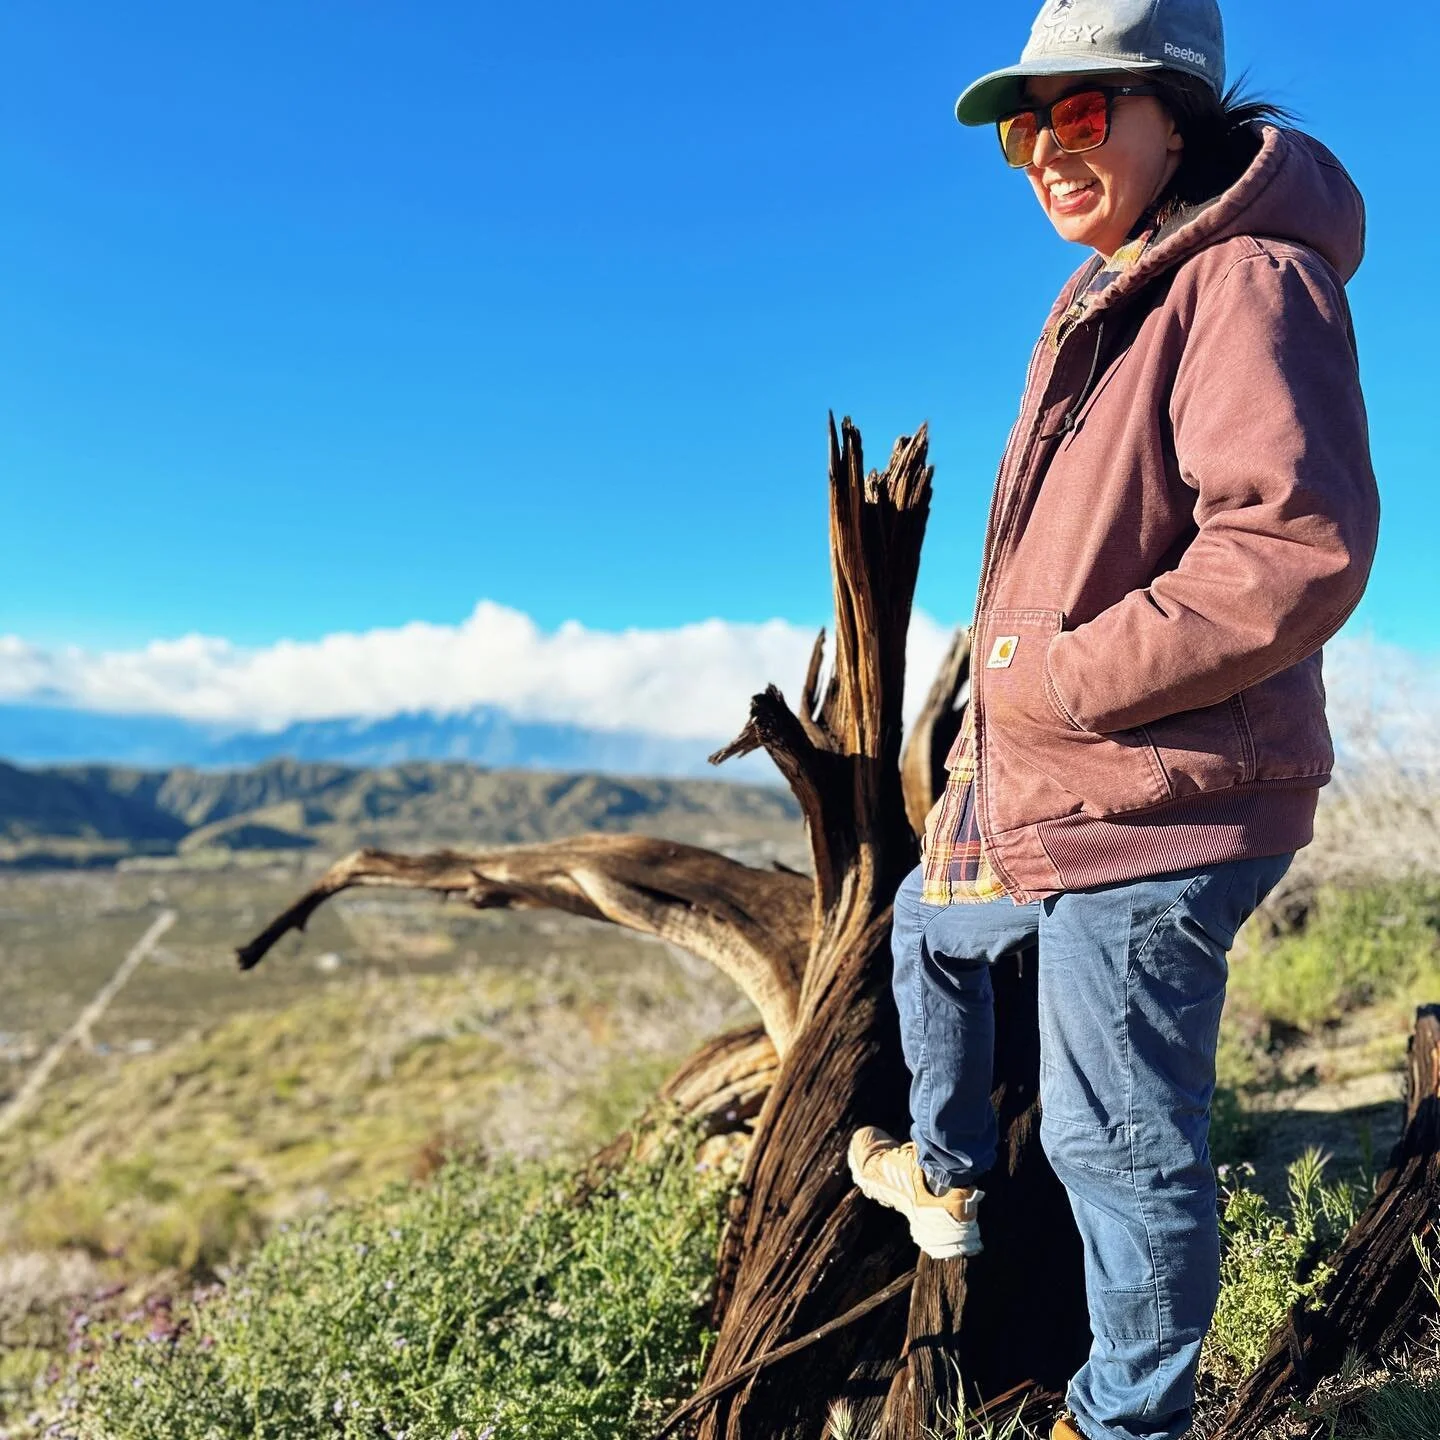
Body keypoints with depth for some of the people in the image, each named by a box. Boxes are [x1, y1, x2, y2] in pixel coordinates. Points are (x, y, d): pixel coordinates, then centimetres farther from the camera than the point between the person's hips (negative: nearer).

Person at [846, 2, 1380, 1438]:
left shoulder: (1248, 279, -16)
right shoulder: (1110, 295, 13)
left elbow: (1301, 550, -29)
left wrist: (1059, 678, -21)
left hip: (1154, 804, -10)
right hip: (1030, 784, 11)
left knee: (1122, 1142, 4)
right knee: (929, 930, 29)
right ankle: (946, 1177, 53)